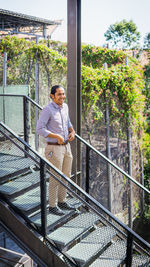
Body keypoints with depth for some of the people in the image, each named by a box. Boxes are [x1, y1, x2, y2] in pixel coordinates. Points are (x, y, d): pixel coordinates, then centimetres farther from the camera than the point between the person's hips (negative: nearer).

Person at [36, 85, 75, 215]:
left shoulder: (65, 107, 7)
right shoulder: (48, 109, -15)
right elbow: (39, 128, -18)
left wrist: (72, 131, 4)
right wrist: (57, 136, -22)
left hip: (66, 146, 8)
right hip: (54, 148, -8)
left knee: (66, 175, 16)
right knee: (55, 178, 1)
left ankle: (62, 201, 31)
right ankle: (53, 206, 16)